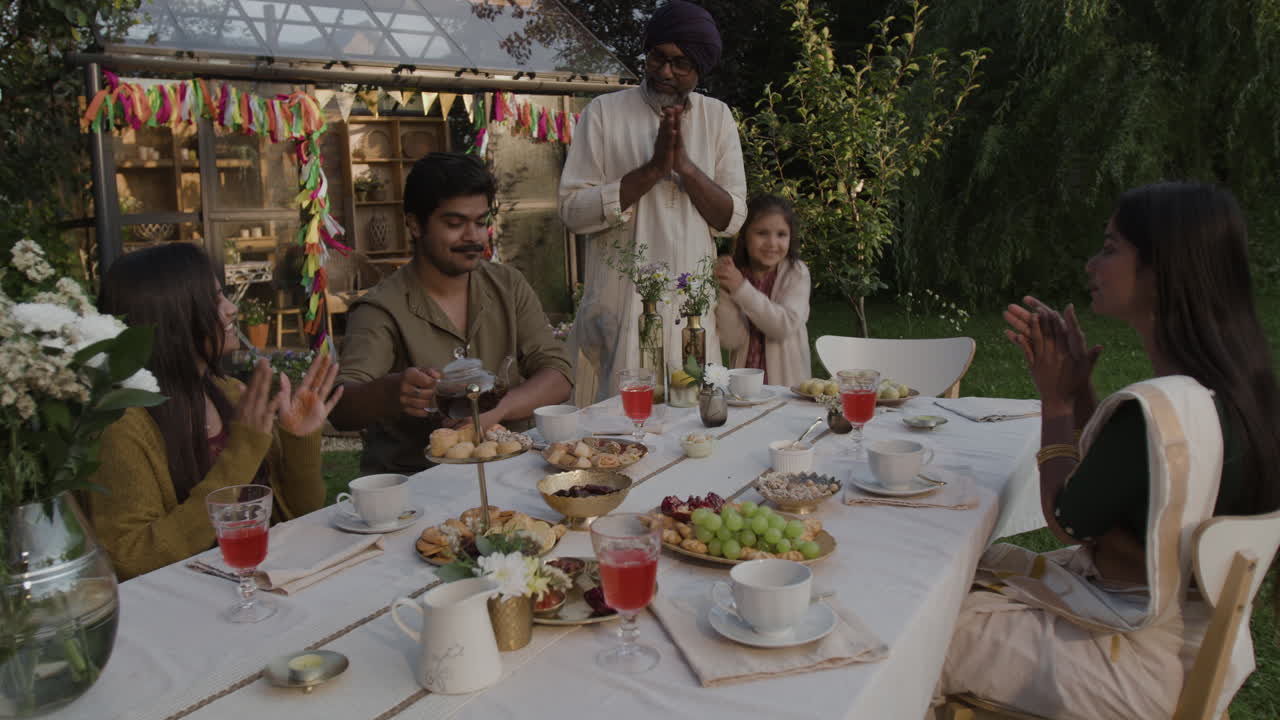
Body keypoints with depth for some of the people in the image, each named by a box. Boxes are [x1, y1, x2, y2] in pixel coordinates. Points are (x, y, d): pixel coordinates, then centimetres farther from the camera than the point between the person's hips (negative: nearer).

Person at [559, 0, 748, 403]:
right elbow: (573, 210, -10)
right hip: (620, 303, -3)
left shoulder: (717, 118, 7)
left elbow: (732, 219, 1)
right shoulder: (605, 112, -2)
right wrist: (652, 169, -17)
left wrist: (685, 166, -13)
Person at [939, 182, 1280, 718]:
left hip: (1146, 664, -9)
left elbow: (1067, 521, -17)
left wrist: (1056, 400, -8)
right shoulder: (1227, 386, -3)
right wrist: (1076, 385, 0)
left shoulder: (1159, 409, -33)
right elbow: (1109, 481, 9)